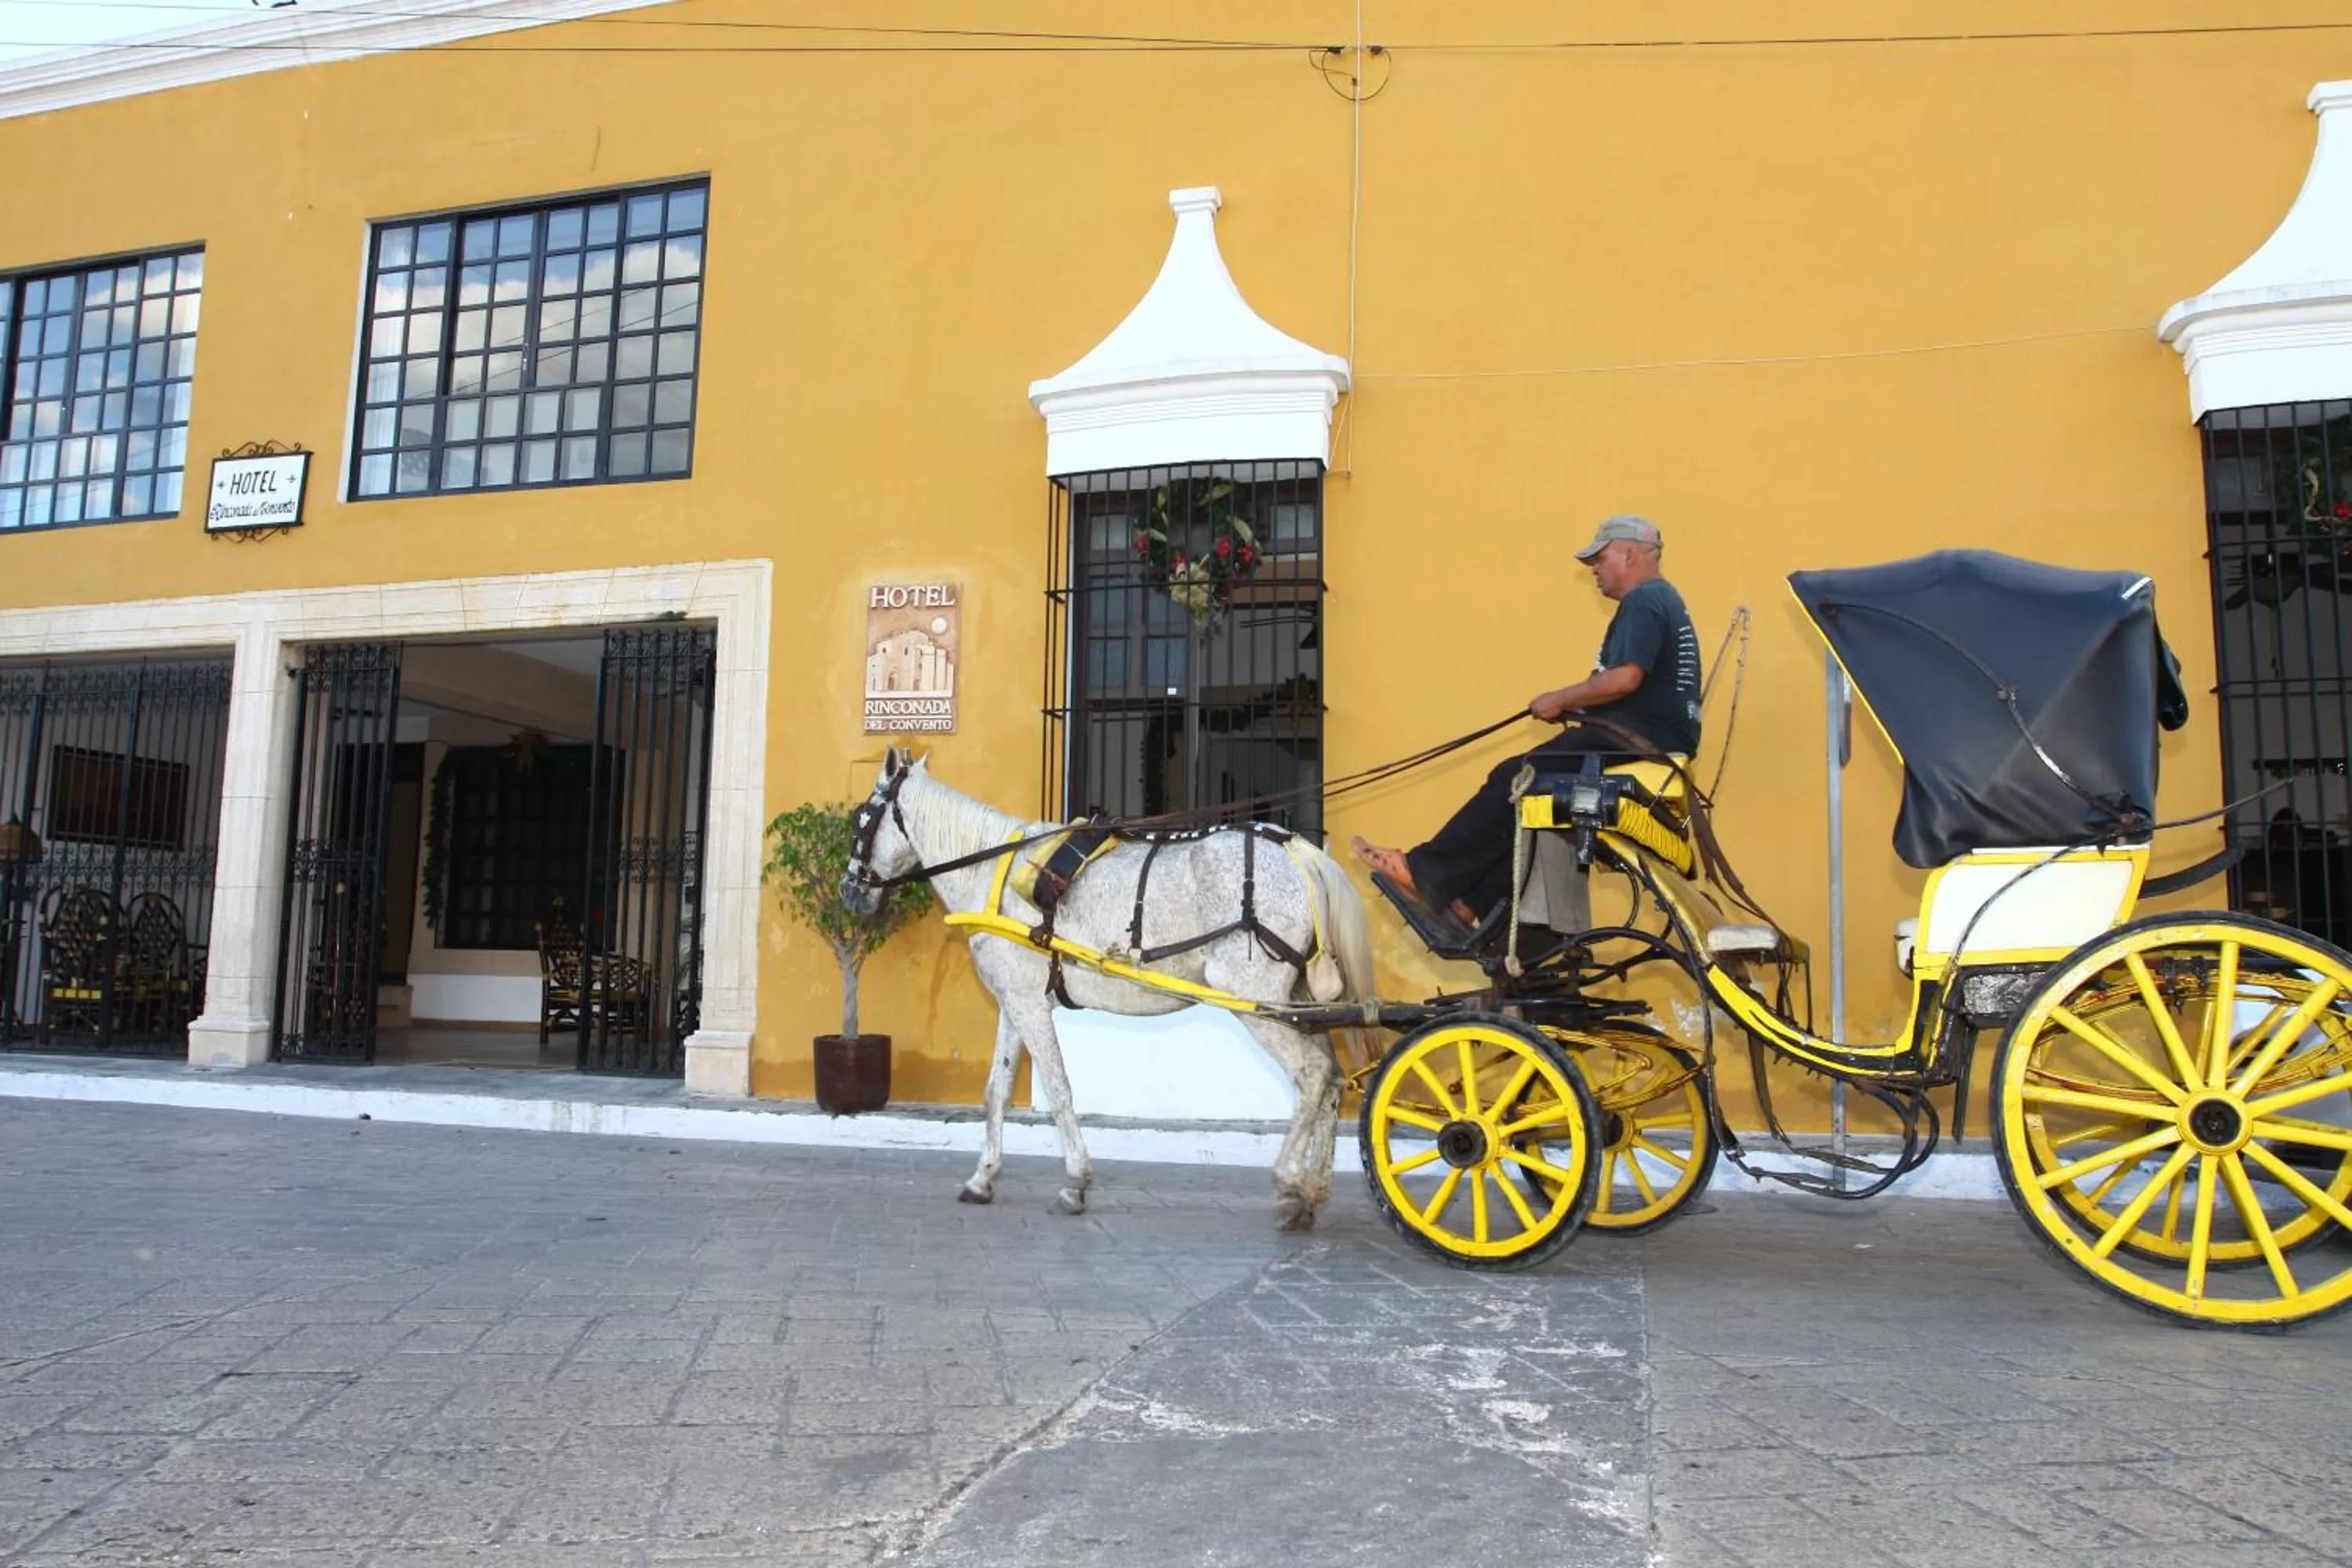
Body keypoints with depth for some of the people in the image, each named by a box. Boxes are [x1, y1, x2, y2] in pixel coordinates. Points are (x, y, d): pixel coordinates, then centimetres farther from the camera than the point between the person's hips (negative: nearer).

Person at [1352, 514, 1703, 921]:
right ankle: (1477, 901, 6)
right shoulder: (1660, 599, 23)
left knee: (1516, 780, -10)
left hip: (1637, 740, -10)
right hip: (1647, 738, 10)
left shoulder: (1644, 601, -11)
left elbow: (1625, 678, -24)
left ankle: (1423, 871, -6)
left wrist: (1561, 700, -10)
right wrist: (1572, 705, 7)